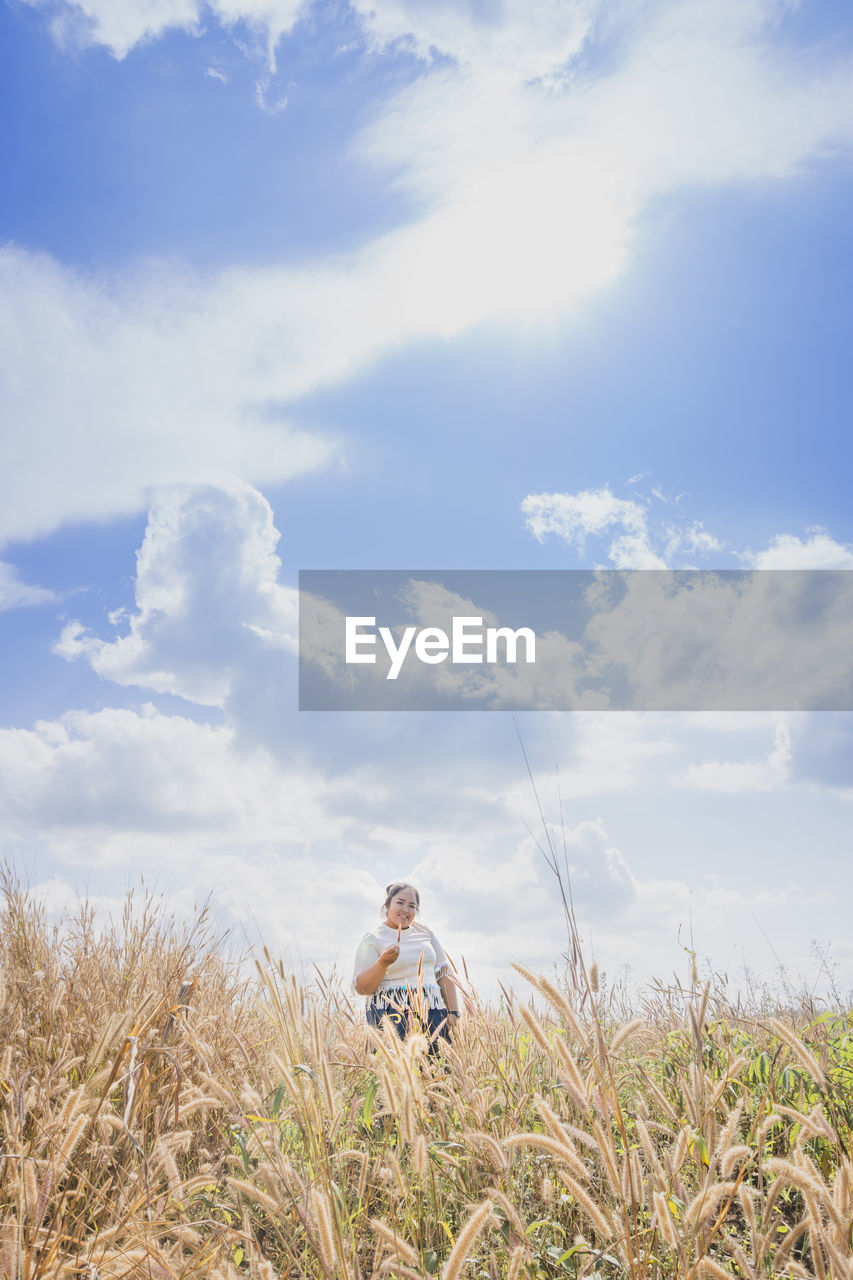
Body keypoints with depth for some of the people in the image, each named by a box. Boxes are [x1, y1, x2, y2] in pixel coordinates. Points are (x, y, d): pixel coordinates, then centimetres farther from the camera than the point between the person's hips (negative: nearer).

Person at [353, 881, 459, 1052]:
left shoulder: (424, 931, 15)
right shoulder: (372, 939, 1)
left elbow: (444, 974, 18)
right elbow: (361, 988, -6)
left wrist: (453, 1013, 9)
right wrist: (383, 963, -22)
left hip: (432, 1013, 4)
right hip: (391, 1016, -4)